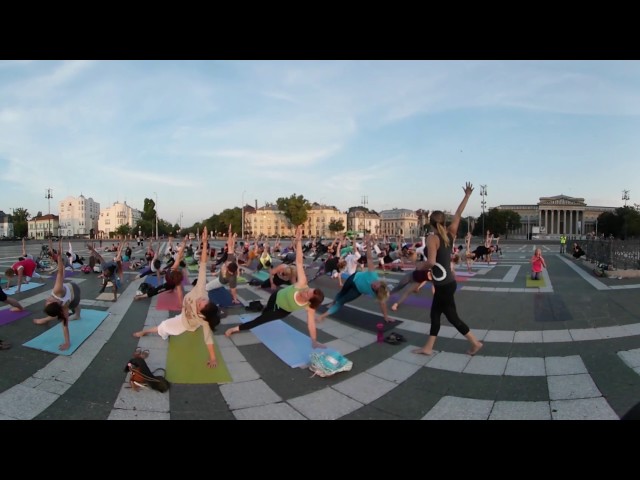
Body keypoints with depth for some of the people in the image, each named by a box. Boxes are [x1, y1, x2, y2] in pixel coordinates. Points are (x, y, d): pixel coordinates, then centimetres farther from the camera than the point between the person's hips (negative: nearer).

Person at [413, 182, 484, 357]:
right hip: (447, 282, 8)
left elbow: (431, 262, -28)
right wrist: (467, 195, 16)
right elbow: (458, 214, 9)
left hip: (444, 285, -8)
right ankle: (428, 348, 20)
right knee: (435, 314, 13)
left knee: (452, 317, 7)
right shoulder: (450, 233, 3)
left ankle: (475, 343, 20)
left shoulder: (432, 238, -18)